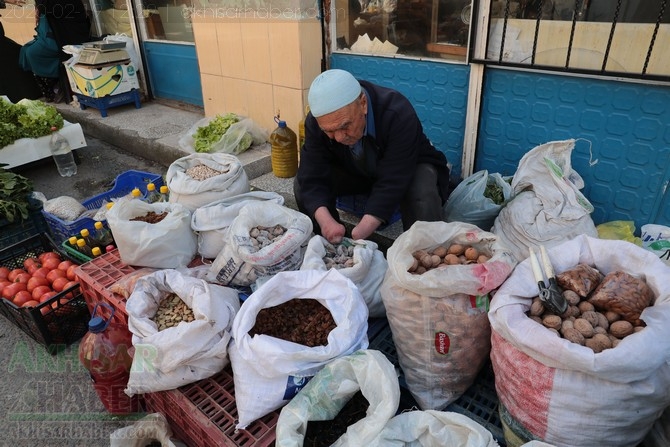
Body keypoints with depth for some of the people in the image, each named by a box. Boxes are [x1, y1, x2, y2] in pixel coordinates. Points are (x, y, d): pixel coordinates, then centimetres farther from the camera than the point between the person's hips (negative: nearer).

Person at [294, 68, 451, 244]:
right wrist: (325, 222, -47)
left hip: (408, 168, -3)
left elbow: (392, 183, -39)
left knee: (422, 197, -37)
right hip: (355, 172, 4)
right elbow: (312, 178, -28)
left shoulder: (398, 114, -37)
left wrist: (360, 234, -48)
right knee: (302, 184, -18)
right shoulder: (316, 121, -24)